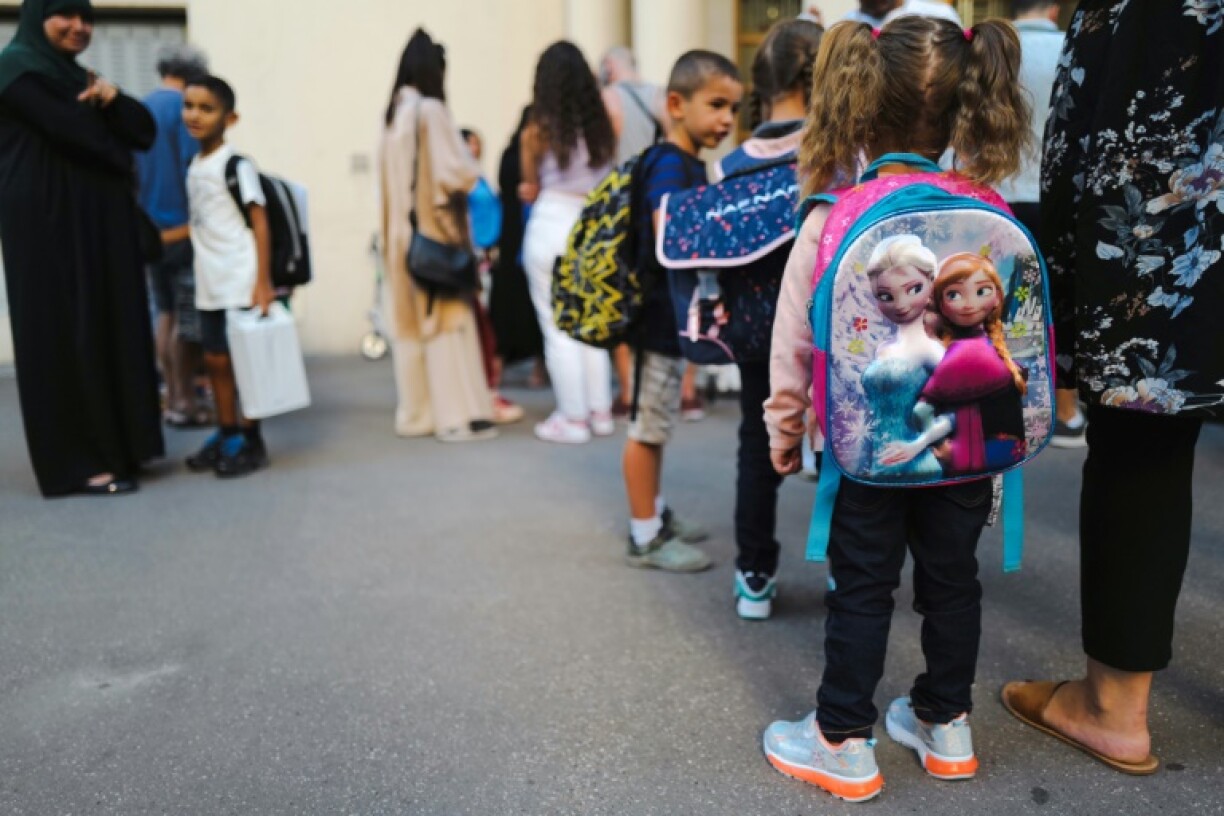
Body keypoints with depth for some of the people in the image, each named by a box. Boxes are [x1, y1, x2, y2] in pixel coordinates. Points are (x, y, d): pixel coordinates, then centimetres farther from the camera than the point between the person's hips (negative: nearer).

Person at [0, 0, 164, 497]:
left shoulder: (81, 78, 20)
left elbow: (145, 132, 10)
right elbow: (71, 131, -16)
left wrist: (113, 99, -9)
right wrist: (119, 157, 1)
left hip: (99, 225, 8)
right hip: (49, 225, -8)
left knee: (109, 331, 7)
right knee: (66, 337, -6)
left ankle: (112, 445, 15)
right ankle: (75, 464, -1)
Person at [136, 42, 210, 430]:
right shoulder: (186, 107, -9)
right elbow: (195, 167, -15)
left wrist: (143, 217, 20)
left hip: (149, 227, 7)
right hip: (183, 224, -7)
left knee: (167, 313, 13)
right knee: (189, 316, -2)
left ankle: (171, 397, 16)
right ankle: (184, 401, 2)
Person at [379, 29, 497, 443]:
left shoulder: (394, 114, 12)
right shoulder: (430, 110, -12)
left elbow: (393, 178, 15)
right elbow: (459, 172, -16)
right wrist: (470, 167, 3)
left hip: (402, 230, 8)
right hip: (434, 228, -8)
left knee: (410, 320, 9)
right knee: (445, 317, -4)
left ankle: (417, 411, 16)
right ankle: (456, 414, -2)